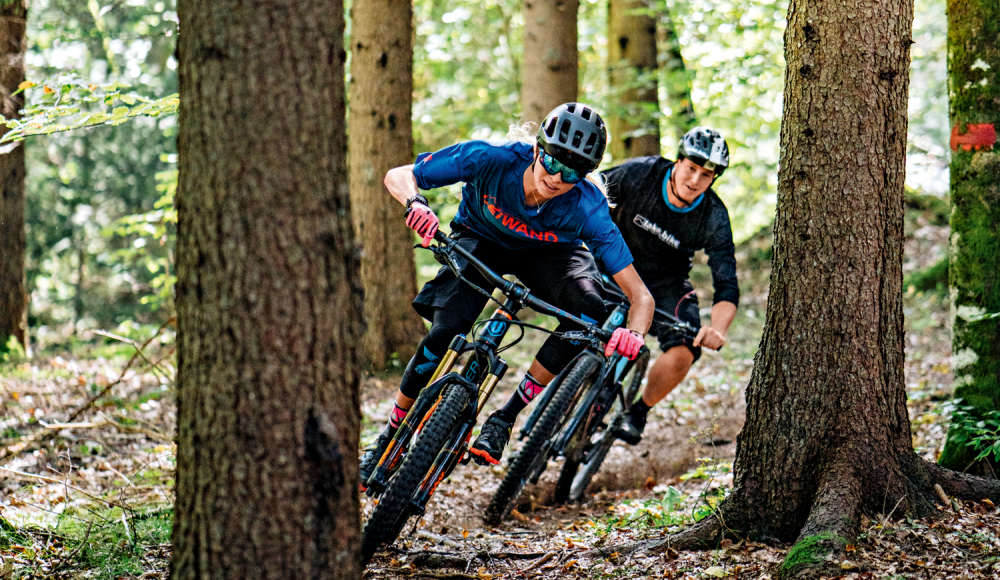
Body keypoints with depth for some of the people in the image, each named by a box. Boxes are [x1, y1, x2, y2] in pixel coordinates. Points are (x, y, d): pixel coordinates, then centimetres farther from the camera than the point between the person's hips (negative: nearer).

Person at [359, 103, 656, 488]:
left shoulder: (588, 208, -33)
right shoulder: (493, 159, -34)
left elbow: (641, 296, -32)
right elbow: (398, 176, -25)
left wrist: (634, 334, -54)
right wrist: (415, 203, -48)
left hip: (545, 253, 1)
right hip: (480, 240, 0)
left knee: (588, 308, -30)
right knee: (444, 333, -23)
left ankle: (506, 417, -17)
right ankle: (390, 438, 1)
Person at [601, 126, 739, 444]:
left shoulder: (714, 218, -22)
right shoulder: (638, 174, -23)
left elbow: (727, 288, -24)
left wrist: (718, 329, -43)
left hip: (666, 284, 0)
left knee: (683, 354, -23)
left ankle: (639, 410, 5)